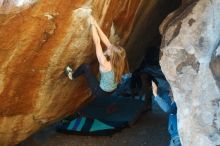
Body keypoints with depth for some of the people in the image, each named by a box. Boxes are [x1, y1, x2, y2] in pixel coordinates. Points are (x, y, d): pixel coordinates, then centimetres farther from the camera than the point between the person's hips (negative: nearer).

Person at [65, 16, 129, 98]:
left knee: (85, 67, -2)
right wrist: (96, 25, -8)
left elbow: (97, 42, -27)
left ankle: (72, 76, 24)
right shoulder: (118, 62, -12)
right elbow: (106, 41, -9)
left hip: (100, 92, -7)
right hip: (111, 91, 7)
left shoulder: (105, 64, -31)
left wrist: (93, 24, -21)